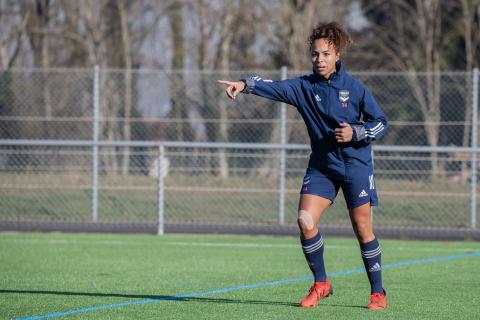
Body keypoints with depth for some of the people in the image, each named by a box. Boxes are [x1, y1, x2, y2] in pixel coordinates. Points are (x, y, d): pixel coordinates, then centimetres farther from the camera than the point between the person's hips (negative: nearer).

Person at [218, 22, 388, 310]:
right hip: (321, 165, 3)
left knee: (363, 228, -1)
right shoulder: (305, 87, -1)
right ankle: (321, 284, 5)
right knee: (306, 221, -12)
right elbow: (276, 88, -19)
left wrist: (356, 133, -18)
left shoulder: (354, 88, -6)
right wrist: (245, 85, -37)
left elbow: (381, 122, -1)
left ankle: (378, 292, 12)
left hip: (356, 165, -3)